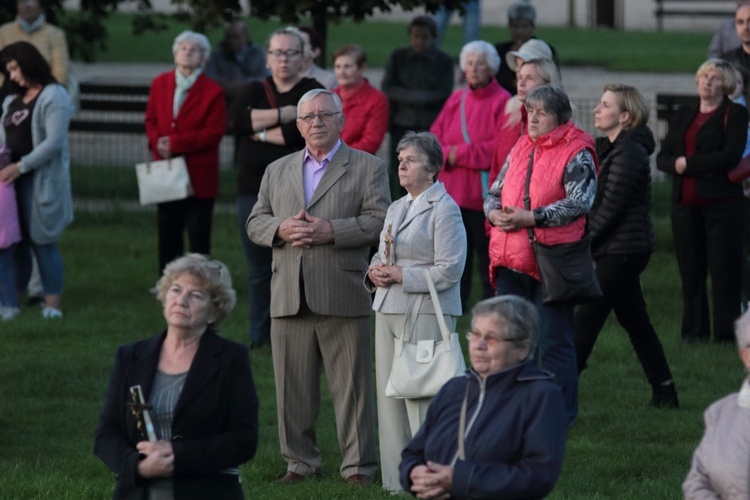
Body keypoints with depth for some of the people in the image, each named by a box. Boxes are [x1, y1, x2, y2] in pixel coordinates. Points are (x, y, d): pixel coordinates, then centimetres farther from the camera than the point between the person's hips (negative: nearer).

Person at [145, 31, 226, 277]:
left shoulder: (212, 91, -6)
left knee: (199, 236, 0)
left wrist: (176, 143, -16)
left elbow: (214, 132, -11)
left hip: (199, 175, -4)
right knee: (167, 235, 9)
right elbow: (151, 120, 11)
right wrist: (157, 143, -10)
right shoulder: (160, 84, 9)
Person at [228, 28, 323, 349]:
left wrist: (259, 132, -5)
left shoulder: (312, 92, 2)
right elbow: (235, 121, -6)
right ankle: (259, 335, 15)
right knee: (259, 268, 7)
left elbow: (301, 132, -15)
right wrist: (284, 114, -12)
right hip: (254, 190, 4)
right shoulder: (255, 91, 13)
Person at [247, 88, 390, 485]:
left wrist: (331, 231, -15)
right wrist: (280, 229, -8)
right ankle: (300, 461, 15)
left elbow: (379, 222, -5)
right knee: (293, 387, 6)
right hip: (289, 298, 4)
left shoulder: (368, 168, 6)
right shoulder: (277, 171, 19)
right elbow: (255, 223, 14)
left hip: (343, 298, -4)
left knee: (351, 385, -2)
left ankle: (358, 464, 3)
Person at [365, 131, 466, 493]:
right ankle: (397, 482, 14)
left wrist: (400, 275, -15)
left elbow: (449, 271, -14)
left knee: (423, 401, -9)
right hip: (388, 312, 8)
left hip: (425, 315, -8)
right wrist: (375, 272, 2)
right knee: (390, 398, 8)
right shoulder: (396, 208, 18)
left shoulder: (444, 209, -8)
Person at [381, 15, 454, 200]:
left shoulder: (444, 62, 4)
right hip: (403, 125, 2)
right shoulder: (398, 58, 9)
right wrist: (423, 96, -10)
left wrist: (407, 97, -8)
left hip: (431, 128, -2)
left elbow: (443, 95, -3)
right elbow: (387, 89, 0)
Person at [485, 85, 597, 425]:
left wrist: (532, 218, -21)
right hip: (511, 259, 7)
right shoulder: (521, 148, 15)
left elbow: (579, 203, -16)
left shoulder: (576, 154, -6)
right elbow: (496, 191, 19)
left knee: (554, 342, 0)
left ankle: (561, 413, 9)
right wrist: (494, 212, -4)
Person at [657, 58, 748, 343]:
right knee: (690, 269, 5)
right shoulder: (683, 115, 16)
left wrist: (688, 163, -11)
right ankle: (694, 330, 11)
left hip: (722, 202, -5)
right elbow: (663, 158, 11)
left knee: (724, 269, -5)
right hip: (685, 203, 5)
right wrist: (675, 164, -12)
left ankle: (725, 332, -2)